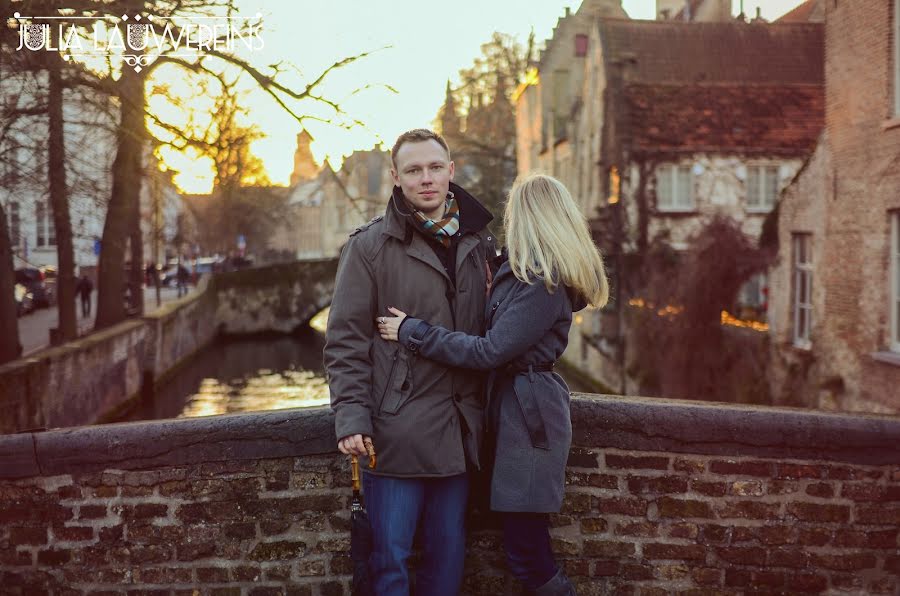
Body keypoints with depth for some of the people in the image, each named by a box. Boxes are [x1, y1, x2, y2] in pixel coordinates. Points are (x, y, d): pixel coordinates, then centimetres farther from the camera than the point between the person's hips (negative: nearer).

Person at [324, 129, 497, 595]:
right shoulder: (370, 245, -4)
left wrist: (485, 406, 7)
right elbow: (345, 341, -6)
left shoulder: (478, 242, 9)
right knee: (391, 557, 4)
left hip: (457, 428, 4)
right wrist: (351, 417, -14)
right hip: (396, 429, -4)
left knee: (448, 553, 15)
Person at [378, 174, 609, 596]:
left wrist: (410, 331, -17)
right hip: (516, 407, 10)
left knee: (525, 548, -3)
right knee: (525, 538, 15)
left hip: (528, 414, -10)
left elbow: (488, 351, -21)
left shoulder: (540, 284, -19)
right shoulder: (527, 273, 12)